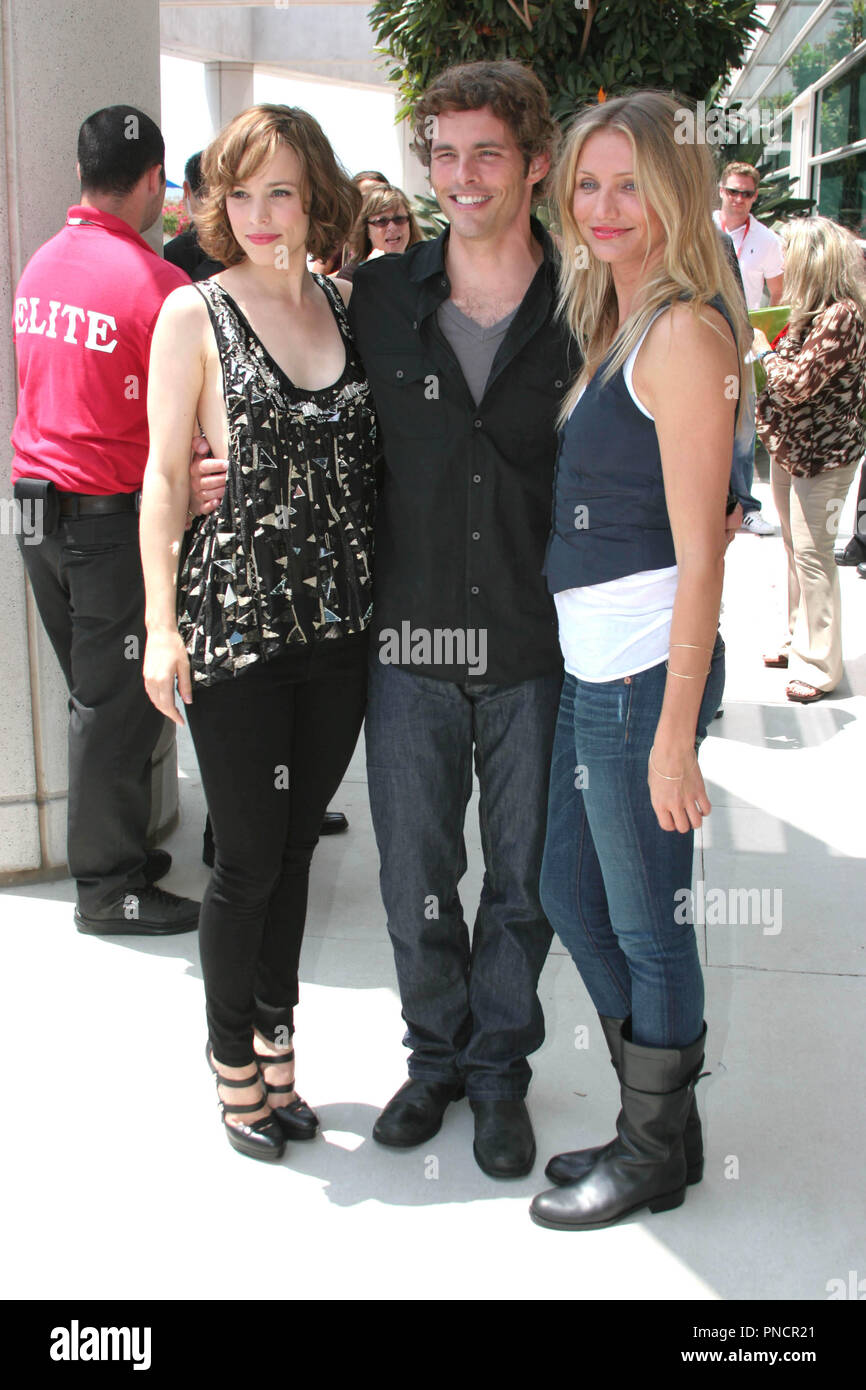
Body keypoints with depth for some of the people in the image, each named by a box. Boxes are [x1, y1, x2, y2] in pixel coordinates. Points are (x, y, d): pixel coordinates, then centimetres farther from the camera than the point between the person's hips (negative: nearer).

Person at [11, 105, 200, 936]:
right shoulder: (155, 282, -14)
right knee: (118, 702, 1)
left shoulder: (39, 267, 8)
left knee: (94, 693, 17)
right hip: (112, 516, -7)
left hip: (34, 499, 8)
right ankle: (109, 886, 10)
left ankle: (115, 849, 29)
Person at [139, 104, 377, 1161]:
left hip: (337, 625, 4)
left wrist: (380, 597, 9)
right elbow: (164, 476, -3)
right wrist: (161, 625, -8)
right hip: (233, 622, -4)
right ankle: (235, 1061, 25)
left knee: (296, 846, 13)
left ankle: (277, 1045, 30)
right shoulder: (195, 314, -3)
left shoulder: (345, 308, 9)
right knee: (249, 859, 4)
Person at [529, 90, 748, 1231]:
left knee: (647, 922, 5)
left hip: (646, 670, -10)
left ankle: (655, 1157, 26)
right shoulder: (613, 323, 15)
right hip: (591, 666, 10)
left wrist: (675, 729, -19)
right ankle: (659, 1123, 36)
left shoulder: (685, 332, -13)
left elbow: (700, 554, -17)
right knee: (570, 892, 19)